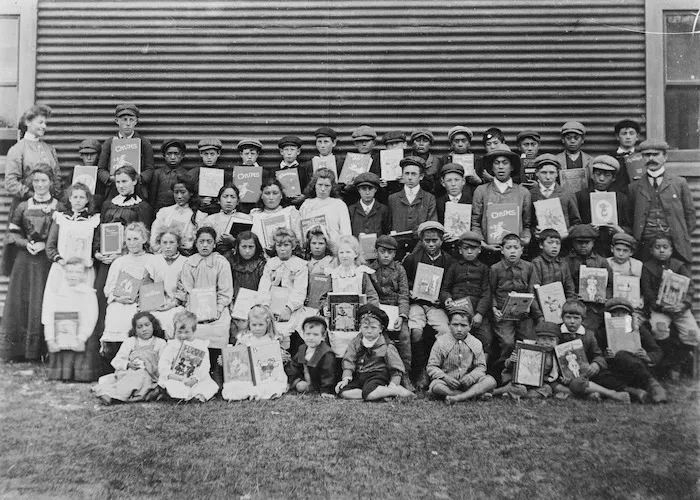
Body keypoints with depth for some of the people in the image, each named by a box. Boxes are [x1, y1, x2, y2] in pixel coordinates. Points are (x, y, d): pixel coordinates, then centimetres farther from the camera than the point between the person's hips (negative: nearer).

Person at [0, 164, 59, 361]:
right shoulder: (23, 207, 8)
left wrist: (44, 245, -13)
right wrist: (26, 243, -9)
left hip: (49, 262, -2)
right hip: (25, 263, 2)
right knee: (21, 304, 4)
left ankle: (44, 350, 9)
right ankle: (19, 349, 15)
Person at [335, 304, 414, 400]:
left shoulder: (386, 346, -2)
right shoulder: (356, 342, 8)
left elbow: (397, 369, 2)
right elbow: (348, 361, 5)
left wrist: (393, 384, -12)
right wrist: (346, 378, -9)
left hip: (378, 375, -5)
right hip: (359, 376, 5)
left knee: (369, 393, -37)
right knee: (343, 392, -22)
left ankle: (398, 391, -18)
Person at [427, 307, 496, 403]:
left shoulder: (476, 343, 5)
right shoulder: (441, 342, -2)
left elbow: (481, 366, 7)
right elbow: (432, 367, -3)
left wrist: (472, 376, -15)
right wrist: (445, 377, -21)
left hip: (467, 383, 3)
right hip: (448, 382, -3)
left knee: (491, 381, -22)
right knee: (436, 386, -35)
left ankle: (458, 398, -32)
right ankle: (472, 394, -25)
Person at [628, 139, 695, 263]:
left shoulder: (680, 183, 8)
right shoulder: (634, 187, 8)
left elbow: (690, 214, 10)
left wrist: (683, 238, 4)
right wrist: (635, 241, 0)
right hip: (645, 247, 0)